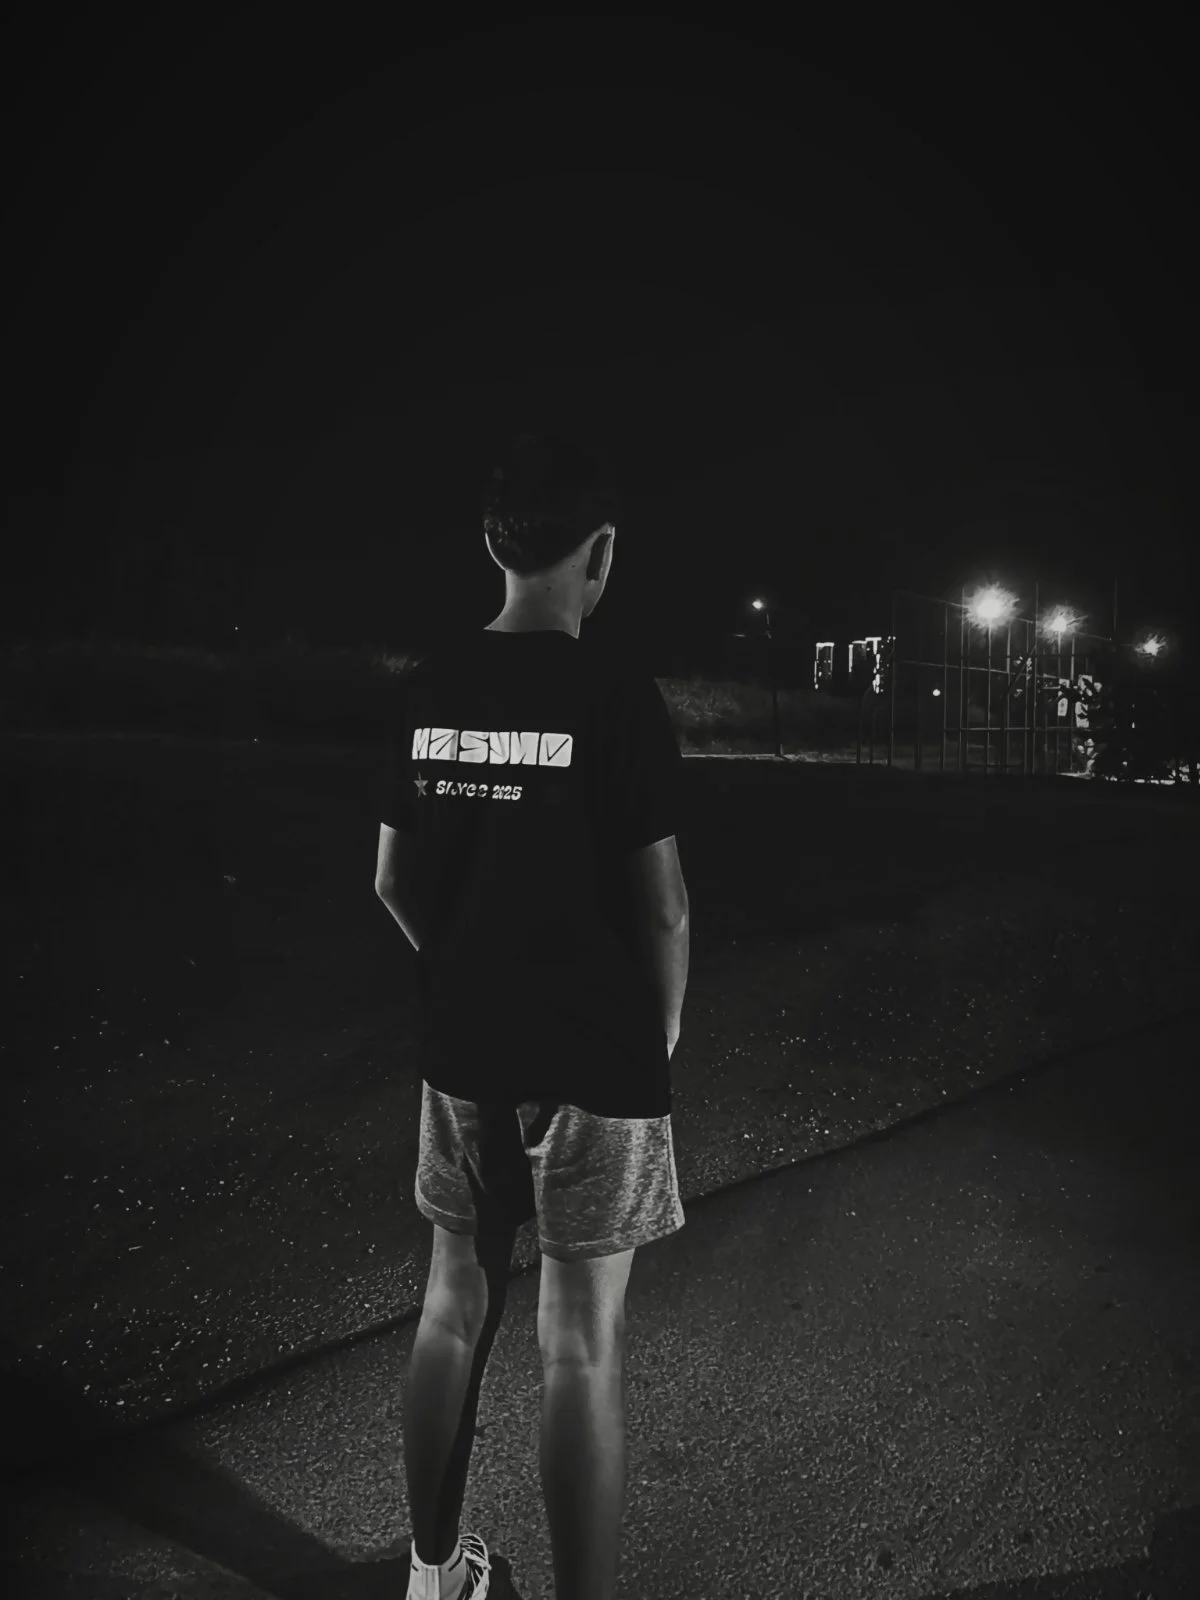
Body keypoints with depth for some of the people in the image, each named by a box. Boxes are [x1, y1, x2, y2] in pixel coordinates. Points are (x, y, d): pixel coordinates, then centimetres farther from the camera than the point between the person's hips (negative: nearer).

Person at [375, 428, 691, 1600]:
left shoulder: (429, 688, 0)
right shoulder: (614, 691, -15)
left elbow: (394, 882, 5)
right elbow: (662, 906, -13)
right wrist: (662, 1030, 3)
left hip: (462, 1051, 5)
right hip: (595, 1058, -5)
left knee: (454, 1306, 19)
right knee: (582, 1347, 7)